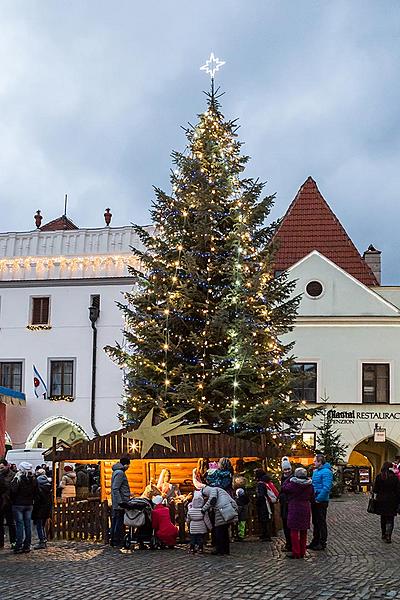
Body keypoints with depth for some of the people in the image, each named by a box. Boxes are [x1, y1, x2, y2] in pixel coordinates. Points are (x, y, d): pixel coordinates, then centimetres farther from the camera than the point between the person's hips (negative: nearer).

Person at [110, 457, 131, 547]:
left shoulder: (116, 472, 17)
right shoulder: (120, 473, -14)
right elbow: (115, 489, -20)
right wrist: (120, 502, -22)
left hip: (116, 503, 10)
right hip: (119, 503, -10)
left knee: (115, 522, 12)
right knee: (119, 522, -6)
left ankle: (113, 540, 17)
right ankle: (117, 541, -4)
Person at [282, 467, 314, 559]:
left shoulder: (293, 484, -14)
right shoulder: (309, 485, 1)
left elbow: (284, 487, 2)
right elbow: (312, 497, 10)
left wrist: (289, 478, 7)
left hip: (294, 509, -5)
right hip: (306, 509, 5)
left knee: (294, 531, 1)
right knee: (304, 531, 13)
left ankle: (296, 553, 0)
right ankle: (302, 552, 18)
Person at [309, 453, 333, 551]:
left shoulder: (326, 472, -17)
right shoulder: (316, 471, 13)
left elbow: (326, 488, -24)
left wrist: (318, 499, -21)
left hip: (321, 502, -9)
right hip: (315, 501, 9)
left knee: (321, 523, 0)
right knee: (315, 522, 16)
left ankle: (322, 544, 8)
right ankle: (315, 541, 26)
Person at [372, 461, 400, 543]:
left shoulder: (379, 477, -6)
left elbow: (375, 490, -5)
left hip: (381, 500, 2)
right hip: (392, 501, -2)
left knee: (383, 518, 17)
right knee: (390, 519, 4)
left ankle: (384, 535, 24)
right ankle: (388, 536, -9)